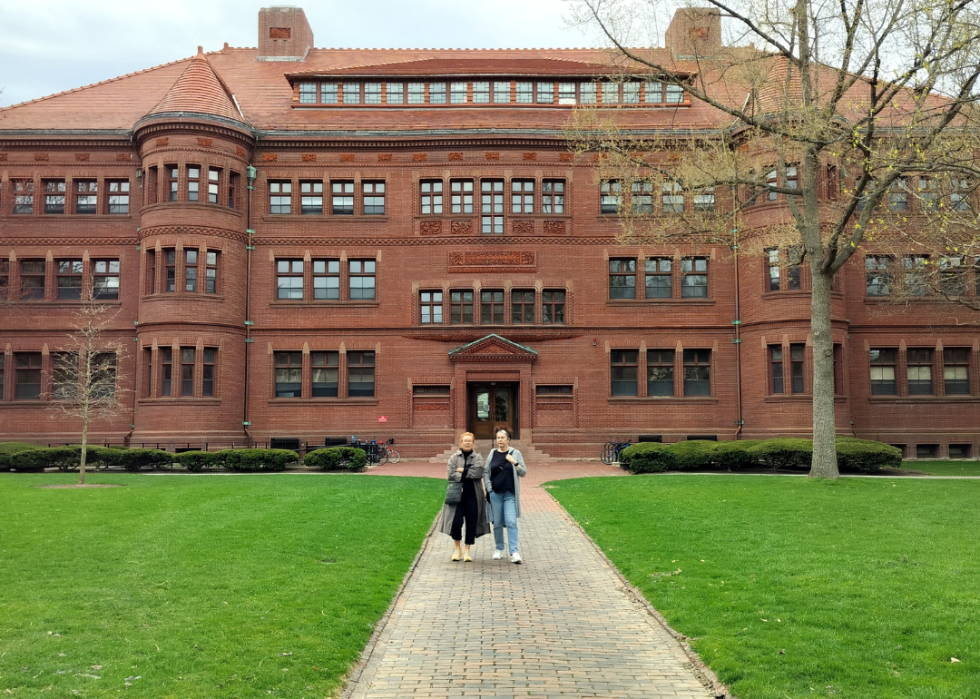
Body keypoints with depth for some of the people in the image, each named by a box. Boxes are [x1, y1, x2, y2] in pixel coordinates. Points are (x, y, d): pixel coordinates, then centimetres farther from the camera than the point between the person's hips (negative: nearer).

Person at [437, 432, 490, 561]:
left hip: (473, 496, 1)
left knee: (471, 523, 3)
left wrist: (462, 471, -11)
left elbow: (478, 472, -11)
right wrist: (468, 475, -11)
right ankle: (457, 548, 14)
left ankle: (467, 551, 15)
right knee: (456, 522, -7)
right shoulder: (454, 458, 5)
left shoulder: (478, 458, 7)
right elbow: (450, 475, -8)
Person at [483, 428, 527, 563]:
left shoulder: (515, 453, 2)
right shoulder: (492, 454, 7)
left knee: (511, 522, -11)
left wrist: (515, 463, -14)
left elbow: (523, 473, 2)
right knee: (497, 523, 8)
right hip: (495, 494, 2)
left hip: (510, 494, -2)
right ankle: (499, 549, 22)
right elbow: (486, 472, 10)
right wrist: (489, 489, 0)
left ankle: (514, 552, -12)